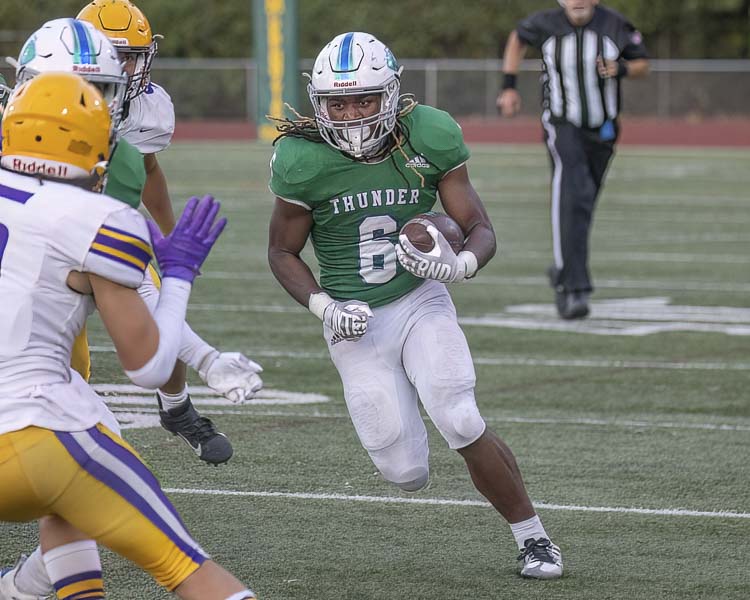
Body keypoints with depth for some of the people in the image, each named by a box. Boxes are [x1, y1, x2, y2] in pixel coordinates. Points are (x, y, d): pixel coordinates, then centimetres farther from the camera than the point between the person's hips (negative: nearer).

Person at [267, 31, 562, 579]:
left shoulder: (429, 139, -13)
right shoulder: (304, 162, -15)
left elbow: (481, 229, -8)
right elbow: (283, 251, -1)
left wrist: (460, 265, -30)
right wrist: (323, 307, -17)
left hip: (421, 302, 0)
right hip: (356, 322, 0)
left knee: (463, 426, -20)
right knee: (407, 475, -3)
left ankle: (533, 537, 1)